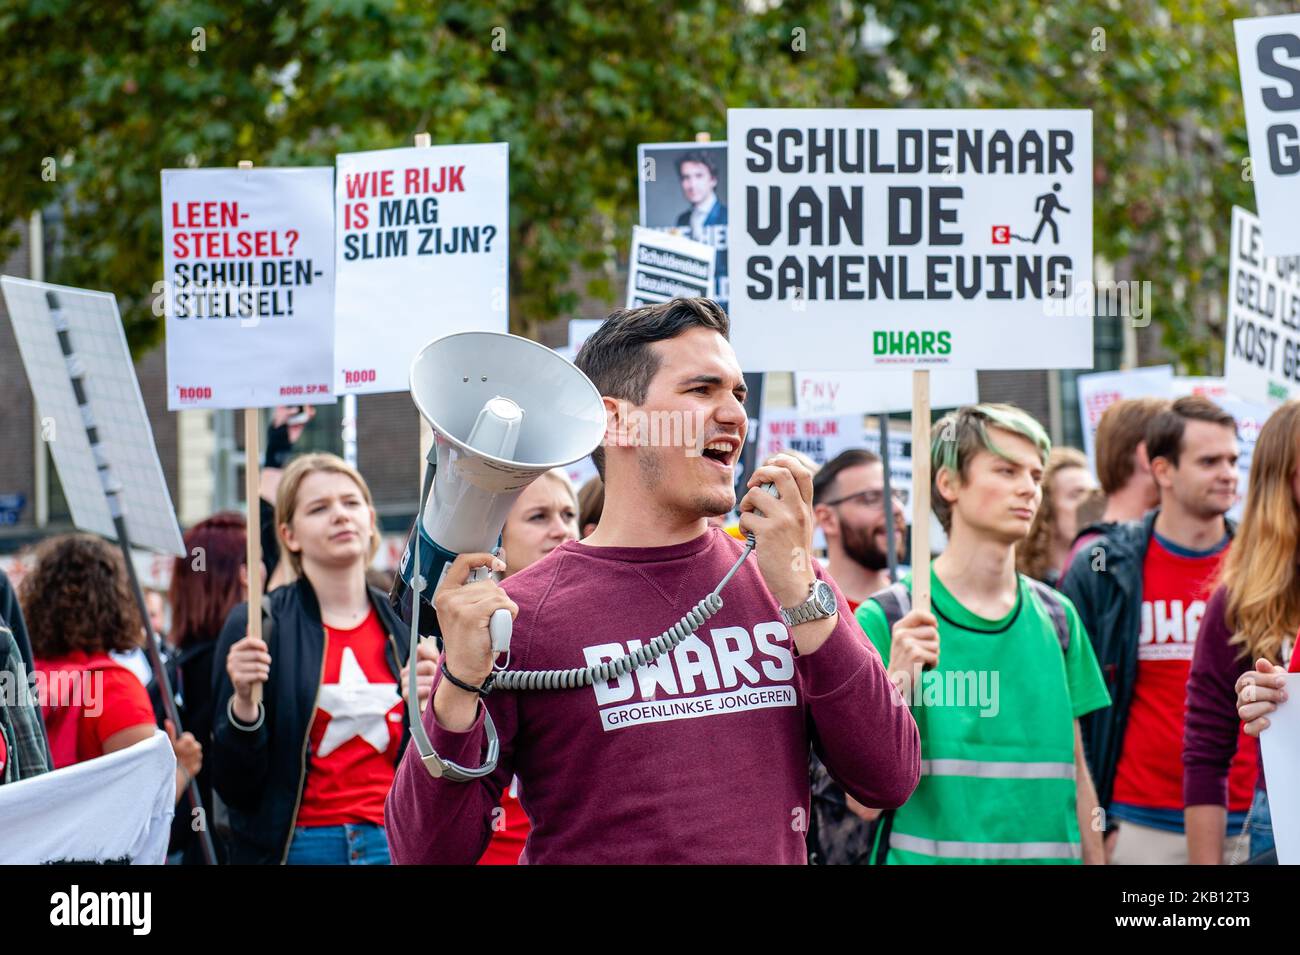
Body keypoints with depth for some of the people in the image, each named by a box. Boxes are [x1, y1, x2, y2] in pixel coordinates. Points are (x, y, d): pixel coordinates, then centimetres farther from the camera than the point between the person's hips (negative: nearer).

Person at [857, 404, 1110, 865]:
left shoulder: (1057, 618, 6)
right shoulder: (886, 619, -8)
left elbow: (1077, 775, 11)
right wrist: (896, 685, -24)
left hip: (1049, 852, 4)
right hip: (926, 854, -4)